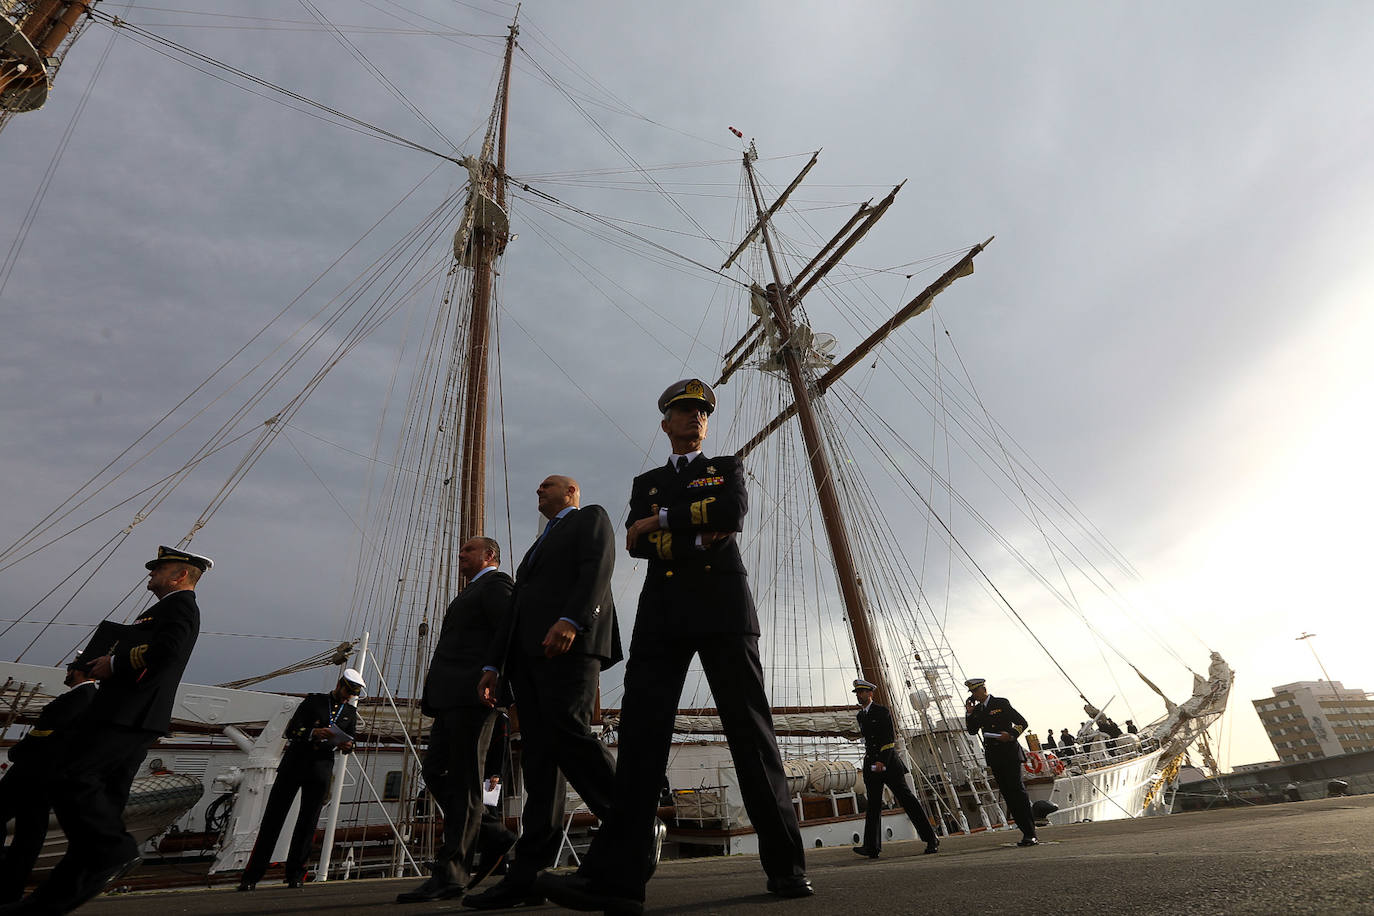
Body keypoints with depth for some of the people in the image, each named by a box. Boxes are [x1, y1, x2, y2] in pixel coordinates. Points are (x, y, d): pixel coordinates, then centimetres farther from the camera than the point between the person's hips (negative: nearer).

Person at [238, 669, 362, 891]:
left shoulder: (350, 712, 14)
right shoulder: (313, 700, 4)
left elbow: (351, 738, 13)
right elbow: (291, 730, -4)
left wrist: (347, 745, -10)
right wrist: (313, 733, -22)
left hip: (322, 767, 2)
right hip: (295, 762, -2)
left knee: (308, 820, 2)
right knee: (274, 816, 1)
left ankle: (295, 874, 13)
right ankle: (251, 876, 9)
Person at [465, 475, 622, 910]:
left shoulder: (591, 517, 12)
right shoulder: (539, 545, 34)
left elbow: (597, 568, -8)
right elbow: (516, 609, 27)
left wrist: (569, 620, -23)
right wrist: (494, 665, 16)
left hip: (571, 643, -7)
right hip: (528, 655, 8)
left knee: (568, 732, -20)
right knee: (539, 759, 2)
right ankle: (529, 875, 1)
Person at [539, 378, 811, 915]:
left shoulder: (728, 468, 18)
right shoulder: (646, 483, 23)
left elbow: (733, 514, -5)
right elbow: (636, 543, 5)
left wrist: (662, 520, -3)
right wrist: (698, 537, -7)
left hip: (723, 607, -1)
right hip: (663, 612, 2)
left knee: (750, 729, -1)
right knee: (641, 729, -9)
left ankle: (786, 867, 7)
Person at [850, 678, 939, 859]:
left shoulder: (882, 712, -5)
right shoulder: (860, 716, 15)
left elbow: (890, 738, -12)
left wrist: (882, 761, -19)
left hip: (888, 762, -6)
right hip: (871, 764, 6)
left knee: (907, 799, -3)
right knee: (873, 805, 3)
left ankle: (931, 839, 6)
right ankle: (872, 847, 2)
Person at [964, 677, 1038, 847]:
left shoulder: (1001, 704, -3)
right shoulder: (977, 710, 13)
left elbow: (1022, 722, -3)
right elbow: (972, 731, 9)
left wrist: (1011, 735, -19)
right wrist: (969, 713, -3)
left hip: (1009, 752, -6)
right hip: (994, 756, 6)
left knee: (1017, 790, -10)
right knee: (1007, 793, 4)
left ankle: (1030, 834, -6)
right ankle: (1027, 832, 10)